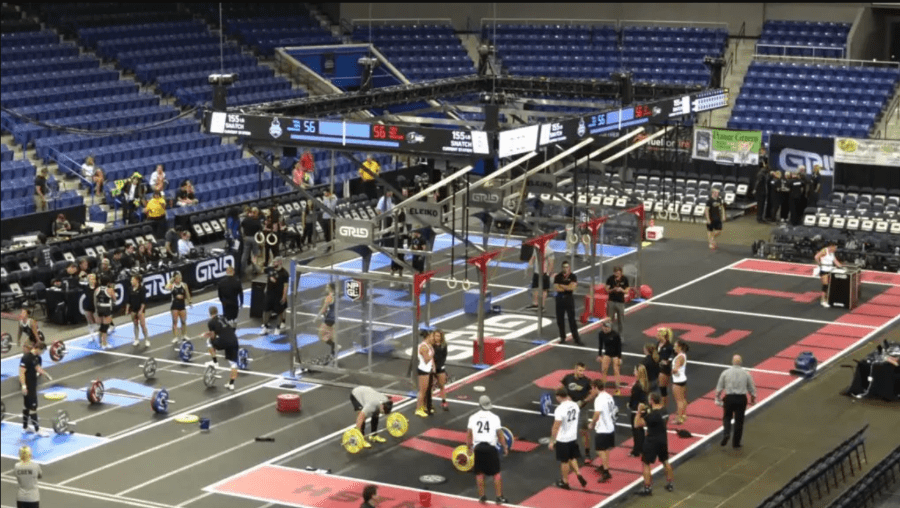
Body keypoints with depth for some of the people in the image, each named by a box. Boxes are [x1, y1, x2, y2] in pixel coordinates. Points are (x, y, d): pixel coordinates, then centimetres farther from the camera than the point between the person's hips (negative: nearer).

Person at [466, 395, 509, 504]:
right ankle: (499, 497, 8)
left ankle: (482, 496, 16)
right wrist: (505, 447, 9)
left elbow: (468, 434, 3)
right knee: (496, 473, 8)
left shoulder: (473, 418, 5)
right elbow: (500, 434, -2)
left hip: (478, 447, 1)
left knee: (479, 473, 15)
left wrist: (469, 447, 15)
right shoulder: (494, 417, 0)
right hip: (491, 447, -1)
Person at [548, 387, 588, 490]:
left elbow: (556, 427, -23)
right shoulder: (575, 405, -4)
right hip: (573, 438, 6)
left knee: (564, 461, 10)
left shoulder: (560, 409, -25)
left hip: (563, 440, -6)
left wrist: (552, 441, -15)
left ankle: (565, 482, 23)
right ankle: (578, 474, 11)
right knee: (572, 458, 24)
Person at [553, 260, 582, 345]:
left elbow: (572, 287, -15)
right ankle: (562, 337, 20)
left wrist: (562, 286, -10)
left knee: (572, 319, -4)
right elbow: (557, 289, -9)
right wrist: (567, 287, -11)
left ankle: (576, 338, -1)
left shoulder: (573, 276, -2)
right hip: (560, 299, 2)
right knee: (560, 319, 7)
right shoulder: (558, 277, 2)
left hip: (569, 298, -2)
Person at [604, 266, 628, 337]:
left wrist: (621, 290, -20)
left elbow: (627, 291, 1)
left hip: (621, 302, 0)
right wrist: (613, 290, -23)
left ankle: (621, 335, 17)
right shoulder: (610, 279, -6)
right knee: (610, 319, 5)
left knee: (621, 319, 6)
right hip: (611, 301, 0)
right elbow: (607, 290, -3)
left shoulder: (624, 279, -5)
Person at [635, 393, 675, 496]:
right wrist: (647, 410, 5)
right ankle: (670, 484, 33)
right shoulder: (664, 409, -4)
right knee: (665, 461, 22)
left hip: (652, 441, -8)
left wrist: (639, 411, -15)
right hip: (663, 440, 8)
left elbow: (637, 423, -23)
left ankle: (647, 488, 4)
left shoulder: (652, 415, -26)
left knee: (646, 464, 3)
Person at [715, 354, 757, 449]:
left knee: (727, 417, 17)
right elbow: (751, 389, 8)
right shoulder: (746, 374, 0)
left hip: (729, 398, 0)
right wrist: (753, 399, 23)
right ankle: (736, 442, 14)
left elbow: (719, 387, 1)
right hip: (741, 399, 0)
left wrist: (718, 399, 11)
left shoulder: (725, 373, -2)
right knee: (739, 421, 9)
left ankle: (726, 433, -9)